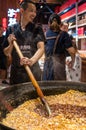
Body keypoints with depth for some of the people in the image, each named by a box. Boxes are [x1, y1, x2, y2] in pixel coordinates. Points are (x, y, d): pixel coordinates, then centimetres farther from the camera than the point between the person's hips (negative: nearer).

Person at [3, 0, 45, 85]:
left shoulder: (37, 29, 0)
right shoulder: (11, 29, 3)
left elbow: (41, 48, -13)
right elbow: (6, 53, 9)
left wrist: (32, 61, -32)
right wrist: (11, 44, -12)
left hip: (33, 70, -1)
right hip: (16, 71, 1)